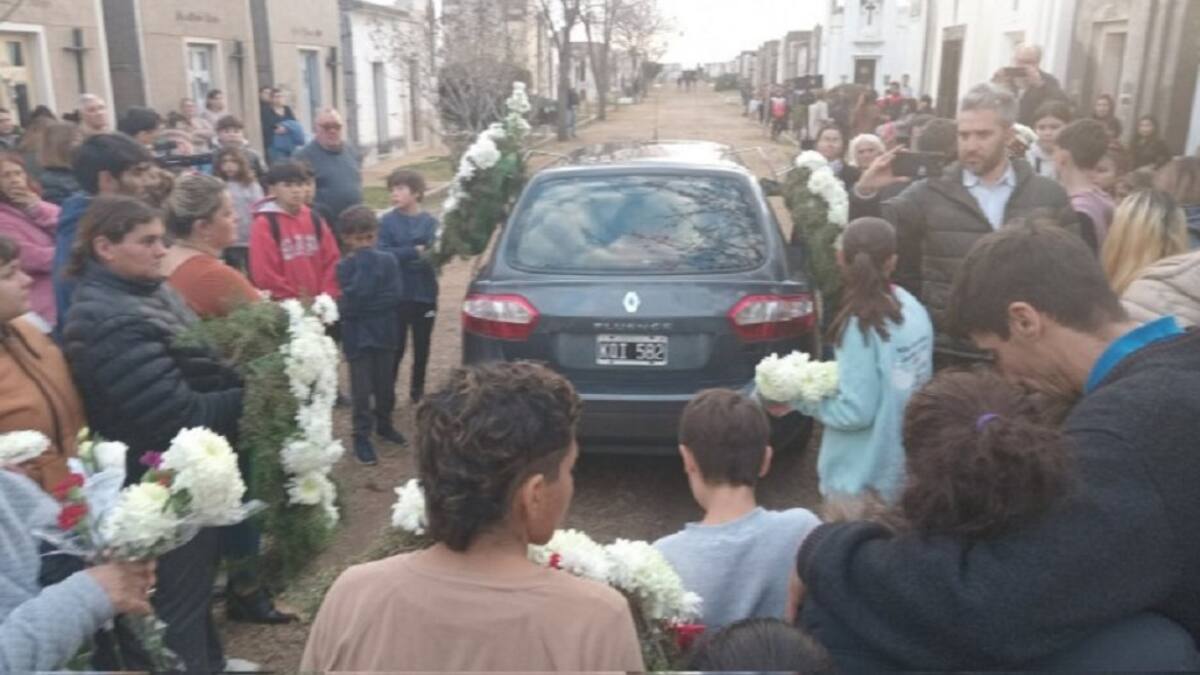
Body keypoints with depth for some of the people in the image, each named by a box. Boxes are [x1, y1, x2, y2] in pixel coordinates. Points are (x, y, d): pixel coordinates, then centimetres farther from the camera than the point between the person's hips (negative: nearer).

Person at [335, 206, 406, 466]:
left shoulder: (388, 260, 0)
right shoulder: (345, 267, -7)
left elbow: (394, 296, -7)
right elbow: (351, 301, -21)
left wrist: (364, 305, -14)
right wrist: (364, 265, -18)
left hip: (385, 332, 3)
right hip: (358, 336, -3)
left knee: (386, 384, 15)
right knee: (362, 389, 0)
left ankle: (384, 425, 33)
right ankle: (362, 436, 9)